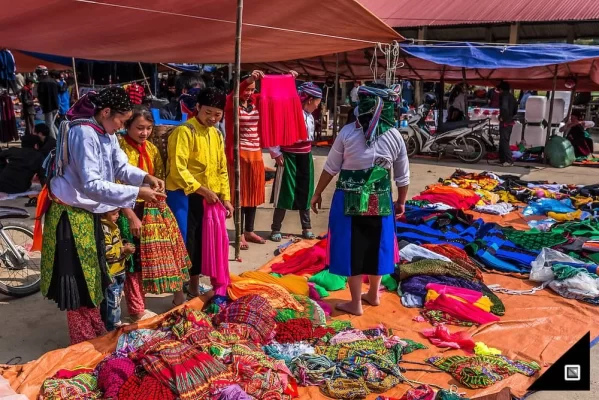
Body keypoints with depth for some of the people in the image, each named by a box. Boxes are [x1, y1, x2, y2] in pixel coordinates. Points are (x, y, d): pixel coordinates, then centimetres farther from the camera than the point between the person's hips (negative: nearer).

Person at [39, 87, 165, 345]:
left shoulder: (107, 133, 5)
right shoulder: (84, 133, -25)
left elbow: (122, 167, 1)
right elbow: (91, 185, -31)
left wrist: (146, 178, -18)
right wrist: (137, 193, -32)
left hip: (89, 212, 10)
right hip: (70, 214, -10)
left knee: (91, 275, 18)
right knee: (77, 279, 2)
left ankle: (96, 332, 33)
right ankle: (83, 342, 15)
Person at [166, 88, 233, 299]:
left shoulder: (217, 135, 12)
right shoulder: (184, 132, -12)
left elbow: (222, 169, 16)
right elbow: (178, 169, -19)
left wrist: (225, 197, 9)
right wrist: (203, 190, -19)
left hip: (209, 198, 7)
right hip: (184, 196, -7)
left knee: (202, 243, 14)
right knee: (184, 244, -3)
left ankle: (194, 288, 29)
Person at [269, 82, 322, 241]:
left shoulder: (310, 116, 8)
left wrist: (307, 153, 12)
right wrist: (276, 153, -14)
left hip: (305, 158, 7)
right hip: (289, 158, -7)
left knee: (305, 193, 11)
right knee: (285, 193, 0)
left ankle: (306, 228, 23)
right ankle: (276, 229, 12)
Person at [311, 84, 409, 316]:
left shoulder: (348, 132, -9)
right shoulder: (395, 136, -2)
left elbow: (331, 168, -4)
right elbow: (403, 176, 5)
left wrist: (318, 193, 8)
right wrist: (401, 202, 19)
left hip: (350, 199, -2)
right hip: (380, 200, 3)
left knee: (352, 248, 8)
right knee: (375, 246, 18)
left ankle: (355, 303, 17)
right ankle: (373, 295, 35)